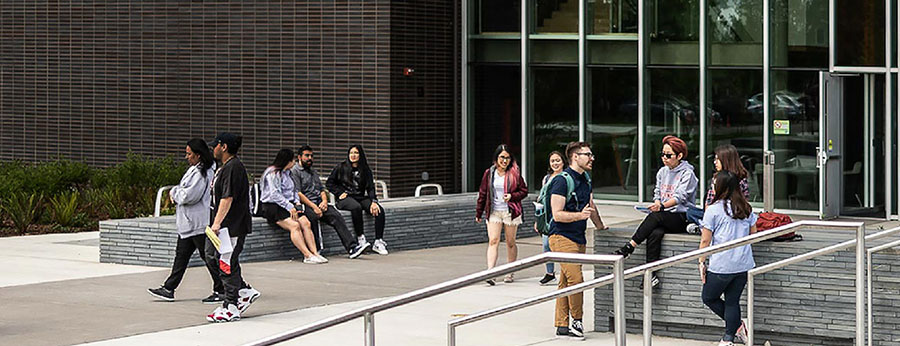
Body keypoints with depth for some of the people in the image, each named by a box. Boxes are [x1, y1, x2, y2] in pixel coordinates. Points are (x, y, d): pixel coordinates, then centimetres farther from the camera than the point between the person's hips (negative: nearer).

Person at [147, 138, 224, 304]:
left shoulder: (202, 173, -19)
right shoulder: (195, 170, 15)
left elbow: (189, 195, -24)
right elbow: (185, 191, 23)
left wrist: (174, 192, -6)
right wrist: (176, 193, 3)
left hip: (199, 224, -11)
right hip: (188, 224, 11)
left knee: (209, 257, -4)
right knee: (181, 255, 13)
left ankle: (221, 291, 2)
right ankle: (169, 289, 18)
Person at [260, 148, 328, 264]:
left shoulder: (287, 172, 20)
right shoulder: (272, 173, -9)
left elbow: (293, 191, 24)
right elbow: (274, 195, -17)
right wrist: (290, 207, -19)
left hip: (288, 205, 8)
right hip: (272, 207, -8)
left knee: (305, 222, -17)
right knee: (294, 225, -29)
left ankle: (315, 253, -25)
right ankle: (307, 255, -33)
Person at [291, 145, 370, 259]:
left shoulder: (313, 172, 28)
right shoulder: (294, 171, 2)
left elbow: (322, 188, 23)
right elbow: (297, 193, -9)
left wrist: (324, 201, 0)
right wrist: (313, 207, -17)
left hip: (319, 203, 7)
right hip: (305, 205, -7)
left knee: (336, 216, -18)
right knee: (313, 217, -38)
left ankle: (352, 247, -27)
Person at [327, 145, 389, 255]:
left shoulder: (366, 170, 13)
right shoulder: (341, 167, 7)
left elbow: (370, 188, 6)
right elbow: (329, 183, 10)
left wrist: (373, 201, -12)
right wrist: (340, 193, -5)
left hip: (361, 197, 3)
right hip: (346, 198, -3)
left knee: (379, 210, -23)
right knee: (356, 207, -39)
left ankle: (378, 242, -21)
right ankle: (360, 238, -30)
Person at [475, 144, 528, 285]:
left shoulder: (514, 173, 0)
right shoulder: (489, 173, 3)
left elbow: (524, 191, 4)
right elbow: (482, 194, 9)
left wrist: (512, 196, -15)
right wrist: (478, 213, 11)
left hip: (510, 212, 0)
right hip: (493, 212, 0)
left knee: (510, 243, 8)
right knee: (493, 241, -12)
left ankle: (510, 273, 19)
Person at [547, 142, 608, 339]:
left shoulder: (585, 179, 14)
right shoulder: (562, 180, -13)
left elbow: (590, 206, 31)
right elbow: (557, 214, -18)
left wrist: (600, 226, 39)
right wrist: (580, 215, -29)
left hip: (578, 238, 8)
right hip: (562, 237, -8)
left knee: (566, 282, 7)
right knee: (575, 278, -16)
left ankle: (562, 325, 8)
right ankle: (577, 321, -3)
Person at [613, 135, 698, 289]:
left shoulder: (687, 173, -3)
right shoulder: (662, 172, 18)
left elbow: (680, 196, -15)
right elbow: (657, 194, 17)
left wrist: (662, 206, -32)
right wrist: (656, 204, -8)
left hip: (682, 217, -5)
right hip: (663, 217, 5)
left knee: (655, 217, -34)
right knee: (655, 233, -30)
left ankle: (629, 247, -32)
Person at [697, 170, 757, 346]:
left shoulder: (713, 210, -9)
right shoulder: (746, 209, 5)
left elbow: (705, 241, -8)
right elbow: (753, 234, 15)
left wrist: (702, 263, 1)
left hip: (721, 266, -5)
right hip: (744, 265, 5)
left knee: (709, 298, 13)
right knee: (733, 301, 12)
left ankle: (737, 325, 4)